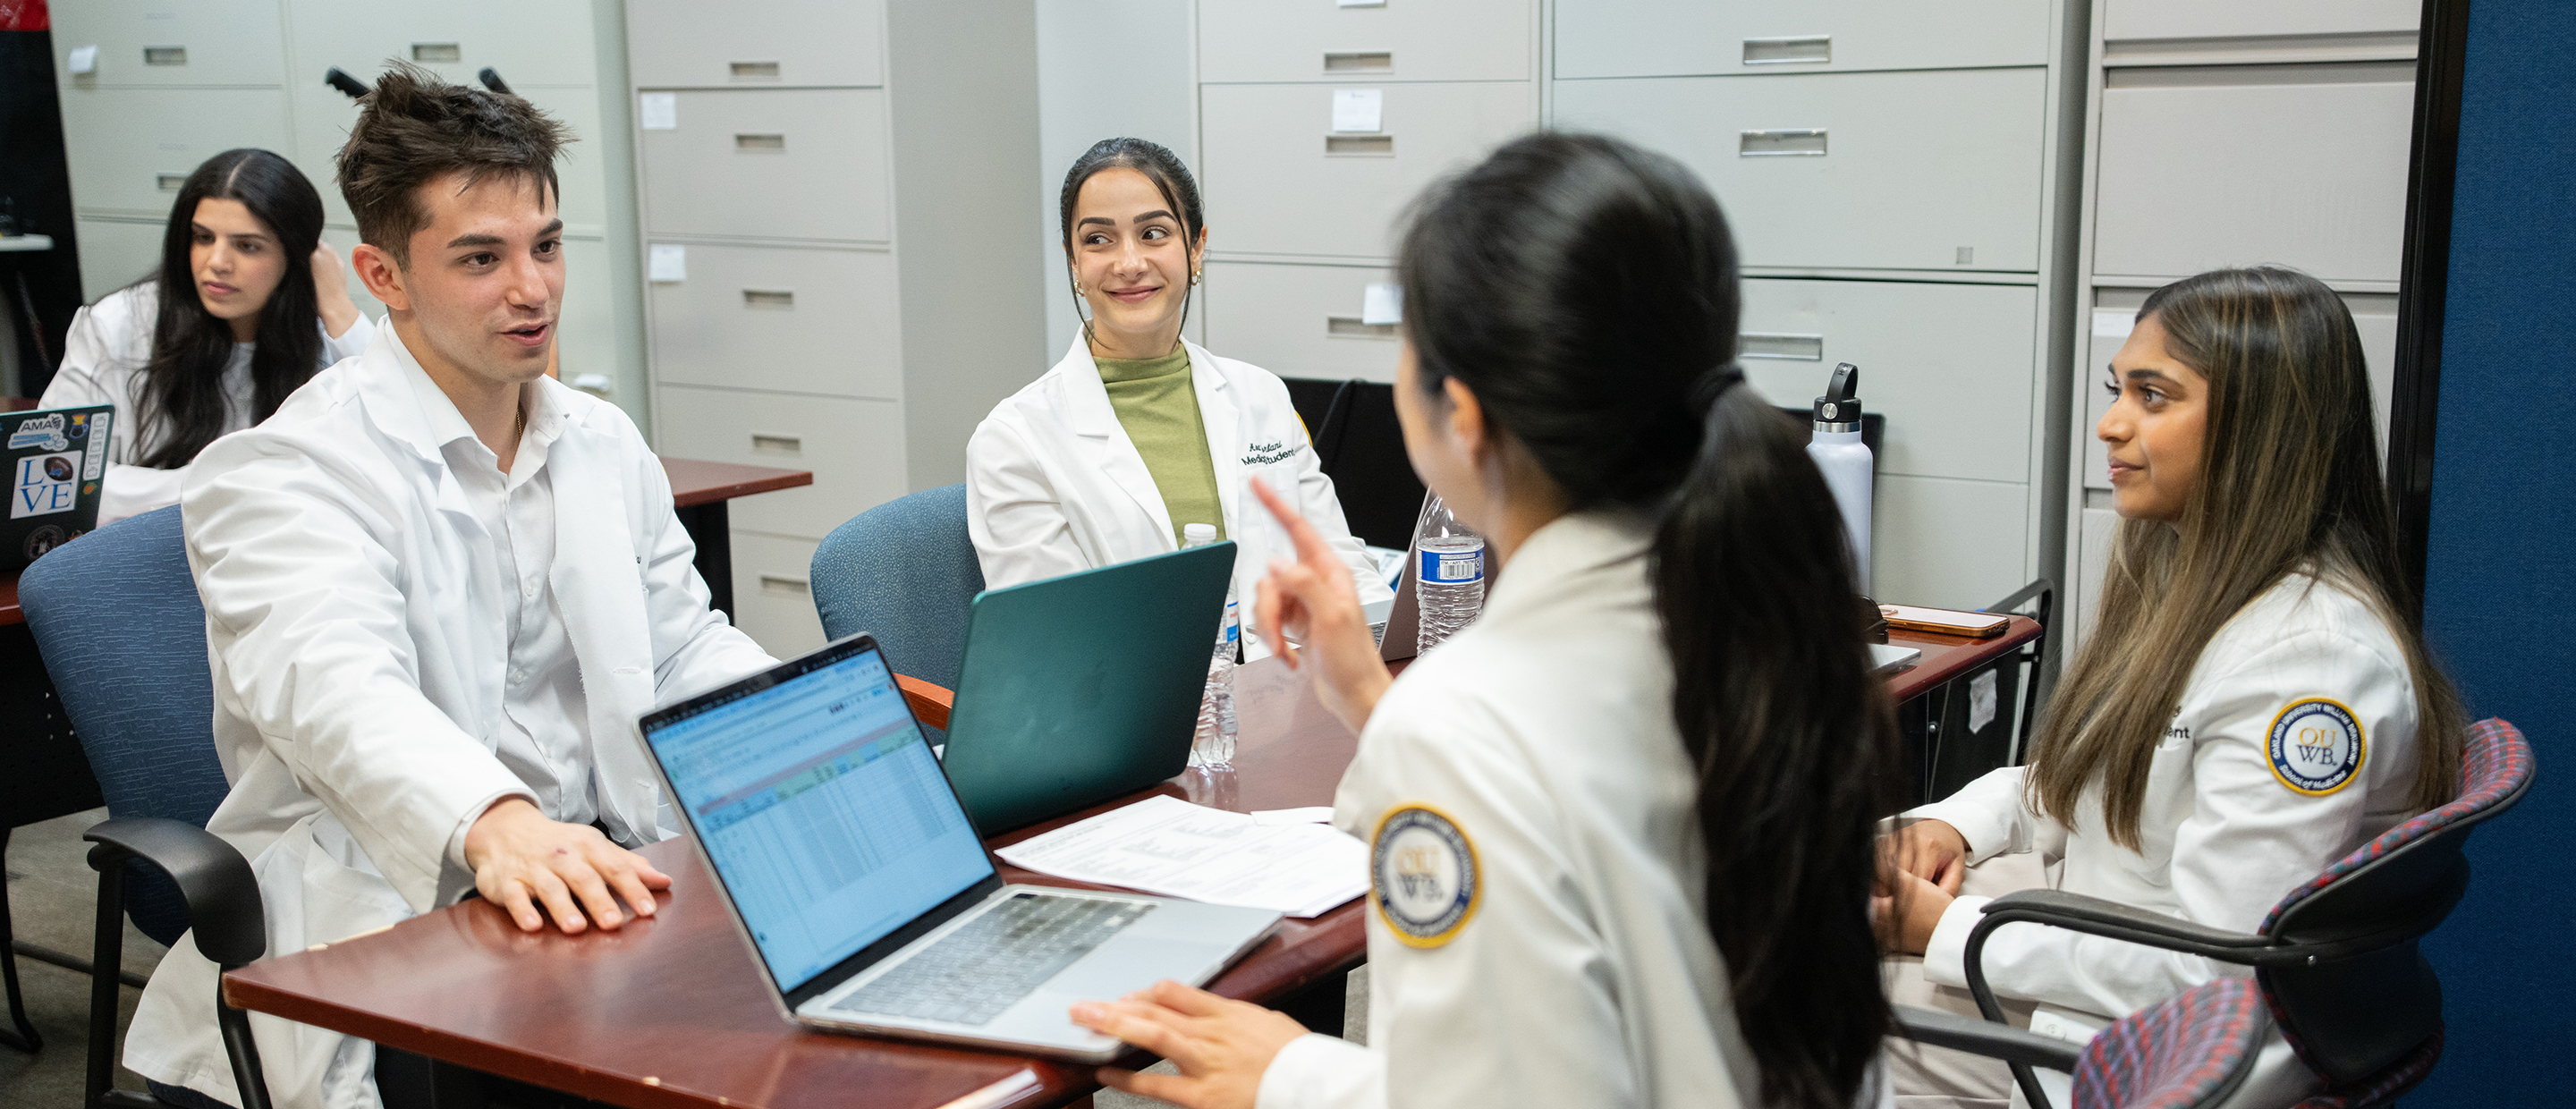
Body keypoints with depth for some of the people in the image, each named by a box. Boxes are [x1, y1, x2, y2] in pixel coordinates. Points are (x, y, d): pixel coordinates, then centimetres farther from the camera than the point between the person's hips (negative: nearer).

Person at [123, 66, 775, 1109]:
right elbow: (337, 690, -27)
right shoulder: (282, 472, -9)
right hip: (389, 925, -6)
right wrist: (495, 825, -48)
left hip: (604, 888, 6)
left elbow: (684, 646, 18)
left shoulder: (604, 444, 15)